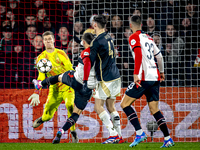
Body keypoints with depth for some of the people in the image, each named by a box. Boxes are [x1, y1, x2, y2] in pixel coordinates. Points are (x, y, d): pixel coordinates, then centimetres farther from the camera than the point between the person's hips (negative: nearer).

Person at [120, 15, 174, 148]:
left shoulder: (134, 37, -2)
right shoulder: (148, 37, 19)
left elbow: (138, 54, -18)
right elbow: (159, 56, 24)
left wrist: (136, 74, -23)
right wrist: (161, 71, 39)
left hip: (144, 77, -7)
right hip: (155, 77, 7)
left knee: (125, 103, 0)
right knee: (155, 109, 11)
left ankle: (140, 133, -12)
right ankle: (168, 139, 4)